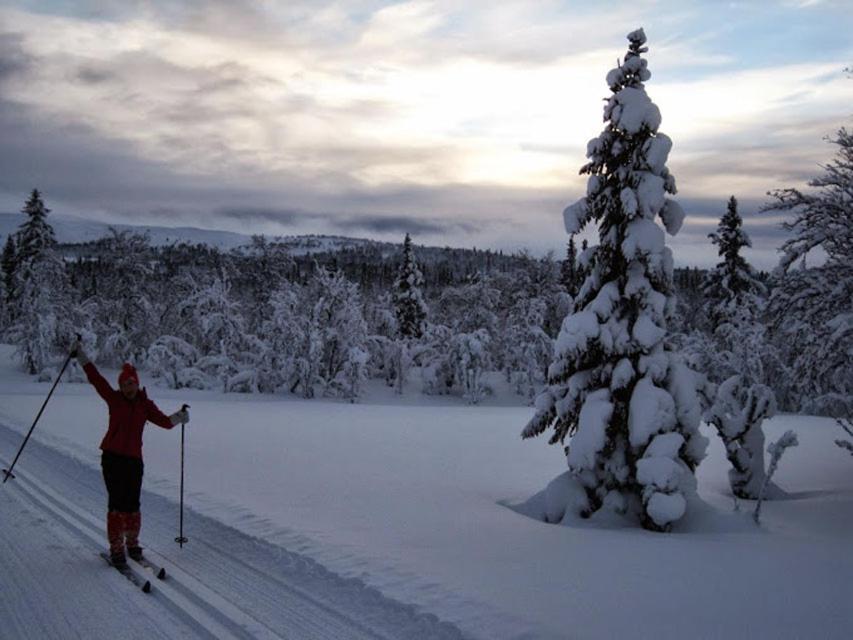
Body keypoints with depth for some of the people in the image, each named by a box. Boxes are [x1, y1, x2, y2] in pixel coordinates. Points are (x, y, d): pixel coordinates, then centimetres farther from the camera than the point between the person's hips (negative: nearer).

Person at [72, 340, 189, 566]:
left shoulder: (145, 405, 8)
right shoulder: (114, 399, 4)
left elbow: (164, 421, 3)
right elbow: (95, 378, 2)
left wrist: (179, 416, -15)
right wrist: (81, 355, 1)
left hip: (134, 459, 2)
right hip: (112, 457, -2)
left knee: (132, 505, 4)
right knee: (117, 504, -4)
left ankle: (132, 543, 22)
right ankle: (116, 548, 4)